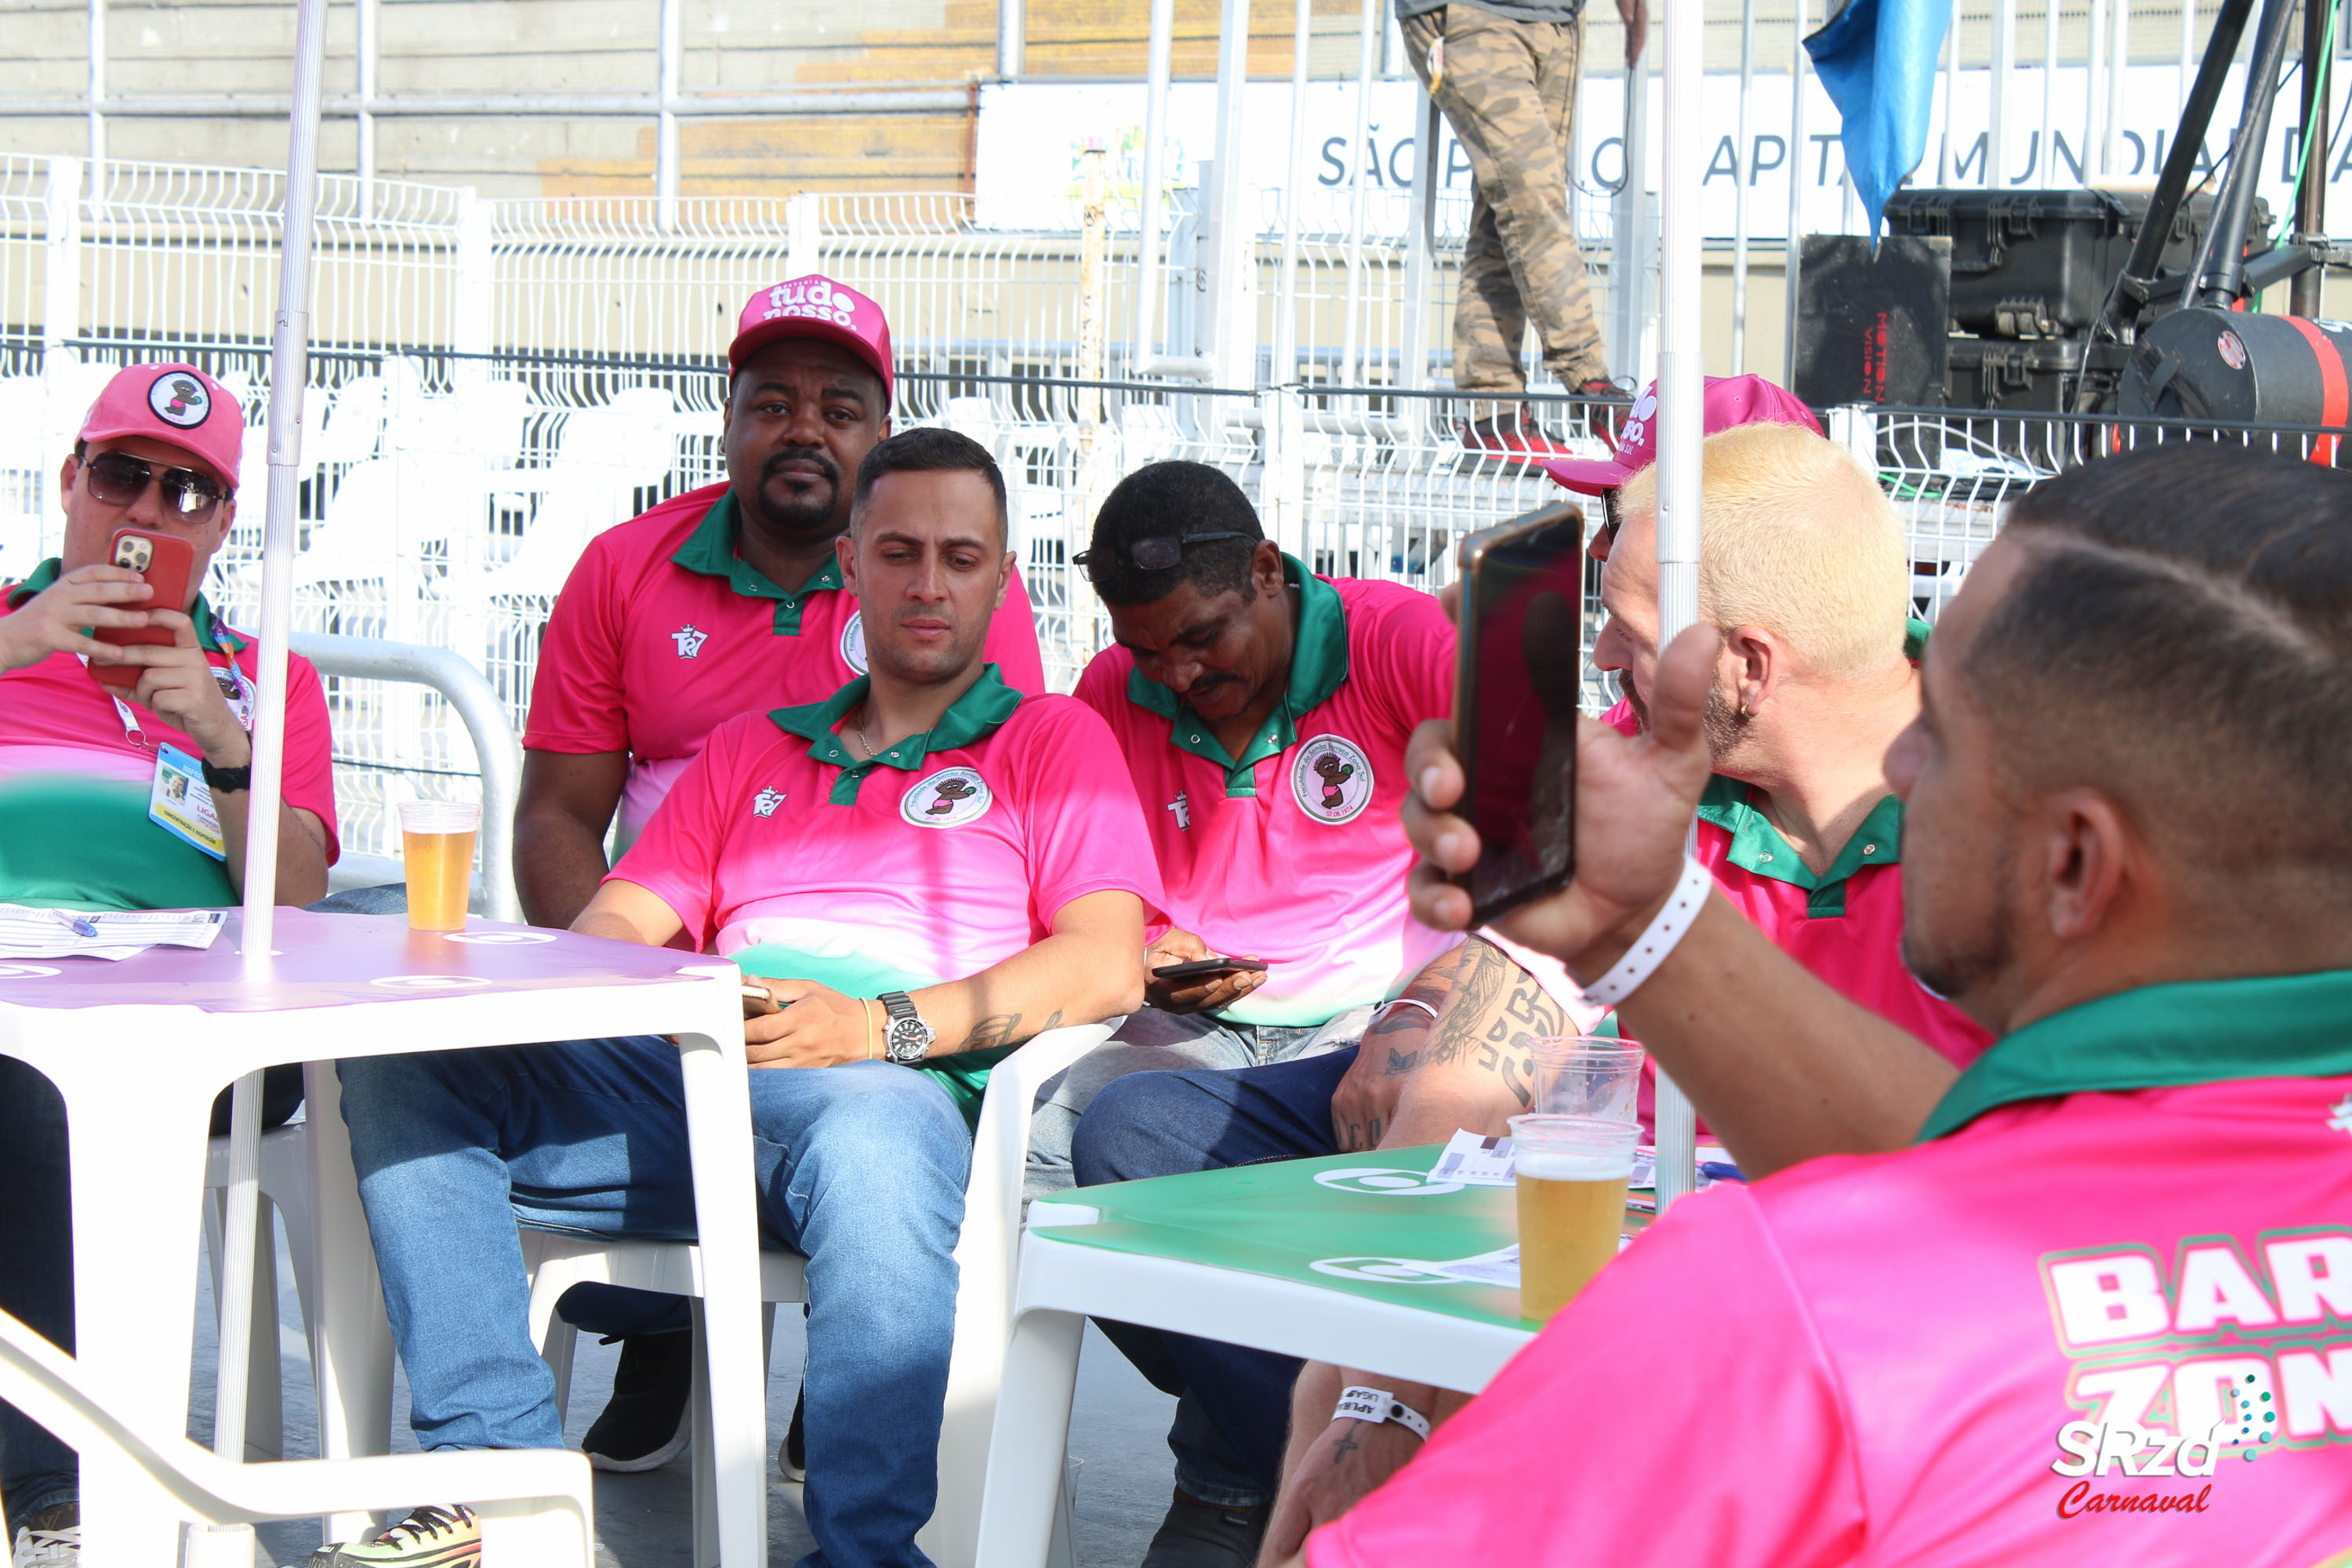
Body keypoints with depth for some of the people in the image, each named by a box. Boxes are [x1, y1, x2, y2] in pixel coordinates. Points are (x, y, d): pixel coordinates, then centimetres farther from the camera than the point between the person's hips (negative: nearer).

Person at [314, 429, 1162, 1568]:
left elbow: (1107, 967, 1)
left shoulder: (1053, 740, 17)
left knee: (874, 1136, -42)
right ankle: (500, 1473, -22)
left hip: (890, 1082, -5)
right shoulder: (752, 750, 32)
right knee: (401, 1068, -18)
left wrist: (886, 1025, -14)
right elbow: (616, 922, 22)